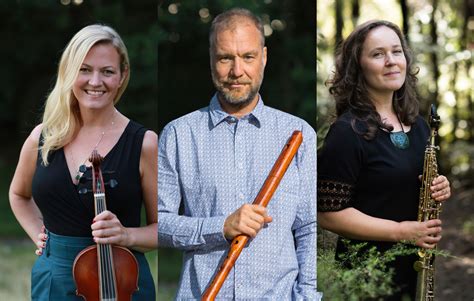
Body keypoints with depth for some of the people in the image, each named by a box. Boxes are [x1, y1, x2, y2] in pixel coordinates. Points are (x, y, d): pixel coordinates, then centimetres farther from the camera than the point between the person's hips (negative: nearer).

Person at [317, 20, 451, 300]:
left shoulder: (418, 125, 6)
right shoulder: (347, 132, -17)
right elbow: (329, 213, -20)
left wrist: (441, 189, -2)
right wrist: (401, 231, -21)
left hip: (416, 266, 7)